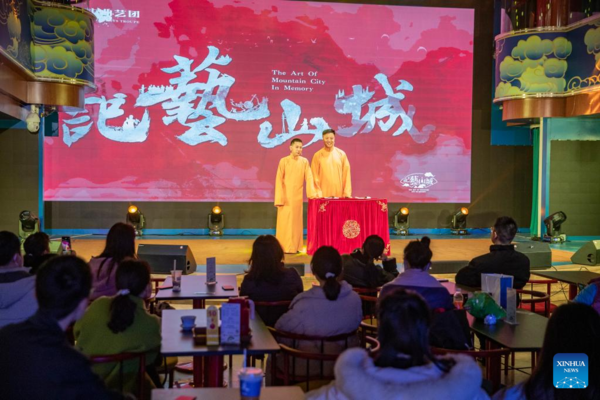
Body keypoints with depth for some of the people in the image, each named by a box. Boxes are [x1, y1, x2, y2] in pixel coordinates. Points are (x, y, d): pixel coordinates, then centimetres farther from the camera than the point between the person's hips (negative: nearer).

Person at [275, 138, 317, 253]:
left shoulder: (304, 161, 4)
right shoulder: (284, 161, -4)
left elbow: (309, 178, 0)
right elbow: (279, 180, -6)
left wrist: (312, 193, -13)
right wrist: (279, 198, -12)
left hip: (298, 197, 3)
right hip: (286, 196, -3)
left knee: (296, 221, 6)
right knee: (284, 222, -2)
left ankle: (295, 247, 11)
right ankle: (283, 247, 3)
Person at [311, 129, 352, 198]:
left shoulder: (341, 154, 7)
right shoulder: (317, 155, 2)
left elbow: (346, 174, 6)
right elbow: (315, 176, 1)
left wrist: (347, 193, -1)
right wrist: (318, 194, -7)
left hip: (339, 194, 2)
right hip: (323, 195, -1)